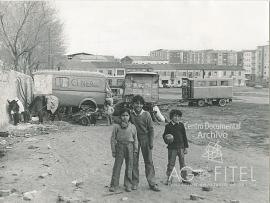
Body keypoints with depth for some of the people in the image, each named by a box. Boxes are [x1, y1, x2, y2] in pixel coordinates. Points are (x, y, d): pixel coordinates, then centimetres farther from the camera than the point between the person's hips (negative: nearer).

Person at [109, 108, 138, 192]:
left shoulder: (133, 127, 3)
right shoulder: (117, 126, -2)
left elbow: (135, 139, 9)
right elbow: (113, 138, 1)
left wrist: (135, 149, 6)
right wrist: (113, 150, -1)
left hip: (129, 147, 2)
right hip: (120, 146, -2)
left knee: (129, 166, 6)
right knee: (117, 166, 0)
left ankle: (128, 185, 17)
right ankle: (114, 185, 10)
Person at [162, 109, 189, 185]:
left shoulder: (181, 125, 5)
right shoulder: (168, 126, -1)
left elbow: (184, 136, 9)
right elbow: (164, 135, 7)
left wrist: (186, 147, 8)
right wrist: (166, 140, -16)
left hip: (181, 147, 2)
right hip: (172, 148, -2)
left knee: (182, 163, 7)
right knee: (171, 163, 1)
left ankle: (184, 178, 17)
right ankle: (169, 179, 11)